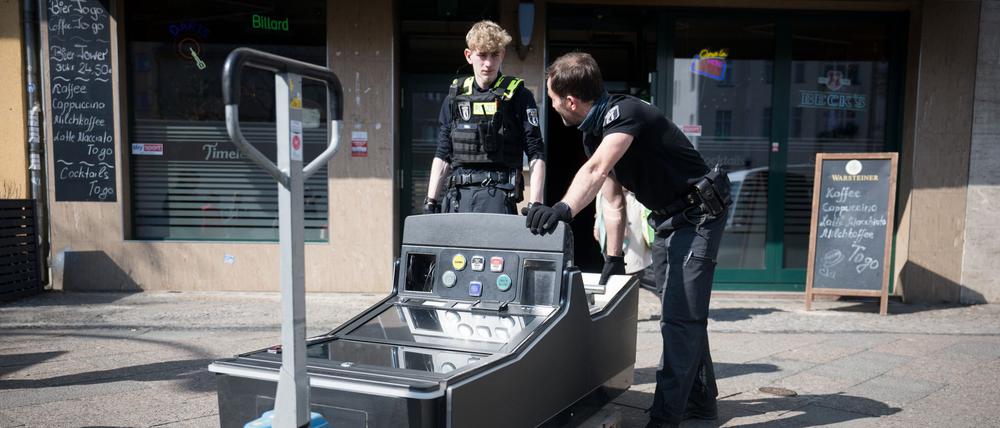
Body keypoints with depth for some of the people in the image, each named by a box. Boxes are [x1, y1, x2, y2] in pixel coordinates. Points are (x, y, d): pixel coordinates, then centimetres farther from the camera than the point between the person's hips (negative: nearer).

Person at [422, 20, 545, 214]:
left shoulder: (517, 96, 0)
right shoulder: (455, 95, 12)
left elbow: (536, 155, -4)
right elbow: (442, 154, 15)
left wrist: (534, 204, -13)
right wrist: (431, 201, 9)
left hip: (498, 193, -4)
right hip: (457, 194, 4)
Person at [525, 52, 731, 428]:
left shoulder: (624, 112, -23)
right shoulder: (593, 132, 4)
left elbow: (596, 170, -43)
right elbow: (614, 202, 8)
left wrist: (564, 209, -57)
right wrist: (613, 258, 7)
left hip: (697, 215, -10)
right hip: (668, 220, 10)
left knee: (679, 317, -11)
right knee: (683, 313, 18)